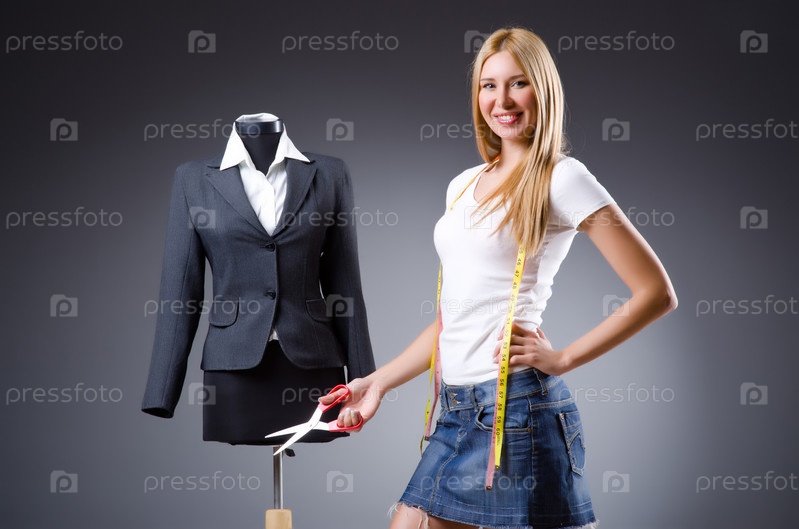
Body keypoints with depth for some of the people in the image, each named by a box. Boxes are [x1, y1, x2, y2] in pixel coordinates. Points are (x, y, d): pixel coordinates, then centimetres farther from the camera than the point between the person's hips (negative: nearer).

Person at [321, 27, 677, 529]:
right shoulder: (464, 185, 17)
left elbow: (657, 292, -9)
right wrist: (379, 383, 16)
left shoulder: (561, 178, -4)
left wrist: (562, 359, -10)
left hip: (516, 407, -7)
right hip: (457, 412, 7)